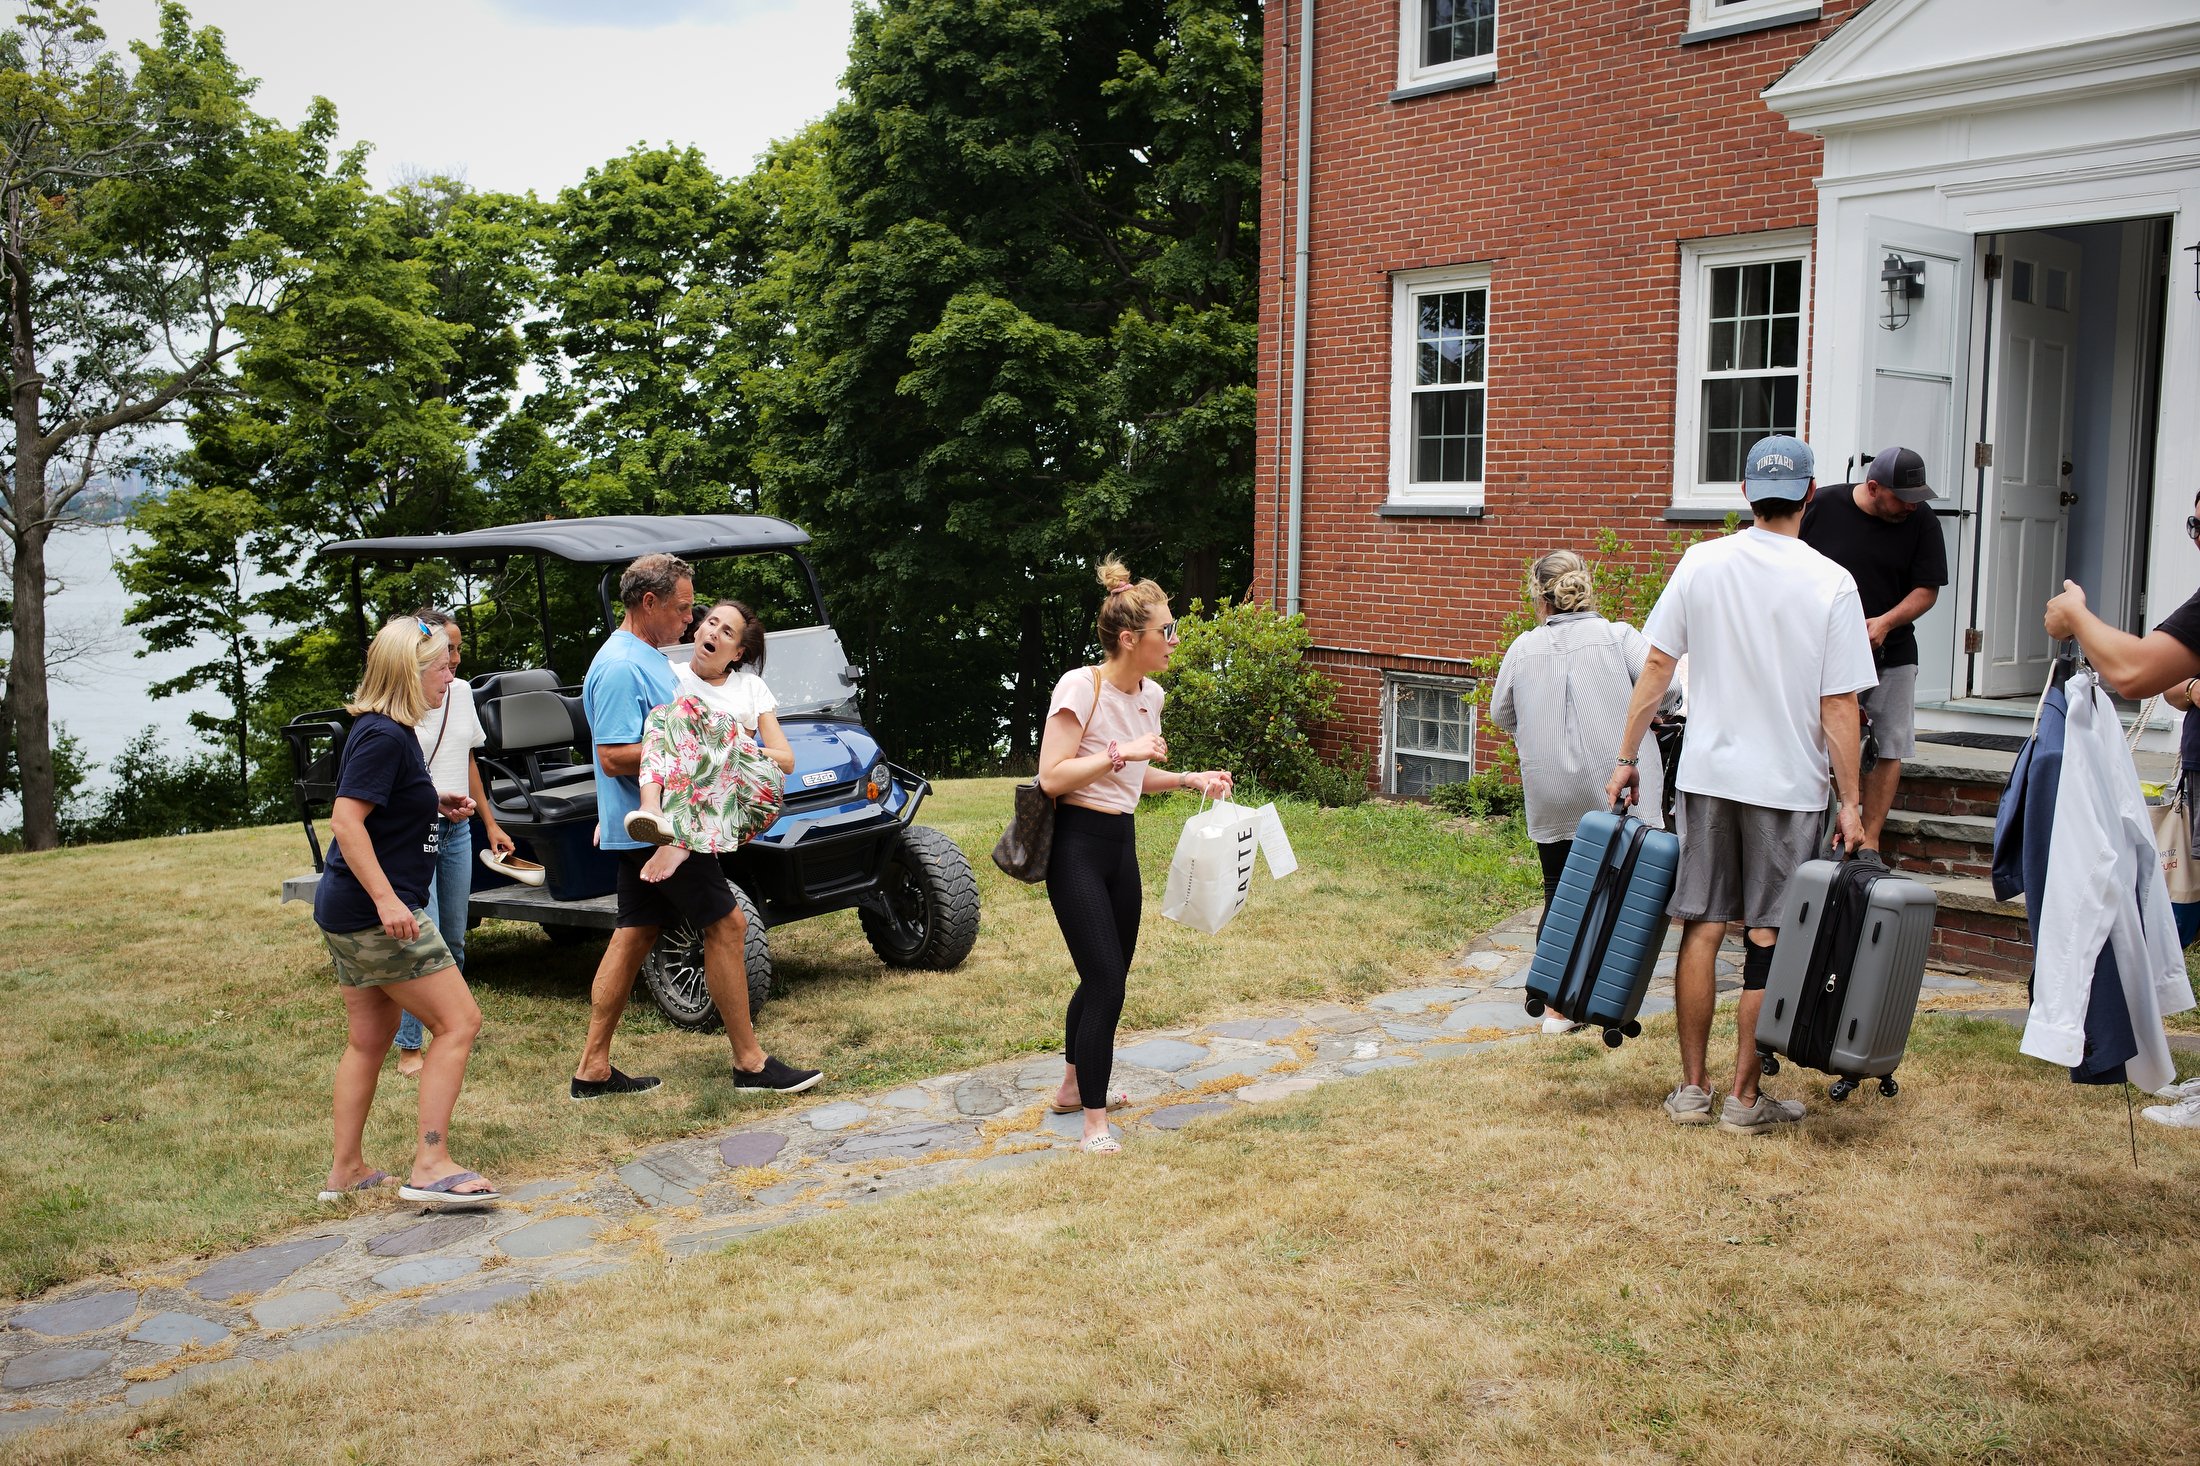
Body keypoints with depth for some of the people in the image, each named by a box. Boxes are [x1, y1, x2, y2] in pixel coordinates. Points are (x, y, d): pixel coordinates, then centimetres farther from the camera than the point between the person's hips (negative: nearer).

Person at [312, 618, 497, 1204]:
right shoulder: (383, 736, -17)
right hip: (375, 912, -11)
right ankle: (431, 1166, -7)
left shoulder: (388, 731, 14)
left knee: (369, 1040, 17)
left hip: (350, 912, 11)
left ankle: (347, 1171, 25)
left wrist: (435, 803, 13)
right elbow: (346, 821, -24)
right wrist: (385, 899, -30)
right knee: (458, 1023, -7)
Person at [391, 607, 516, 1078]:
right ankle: (409, 1048, -3)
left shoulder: (461, 692, 8)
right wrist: (438, 802, -27)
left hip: (457, 831, 6)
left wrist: (490, 823, 18)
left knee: (454, 941, 12)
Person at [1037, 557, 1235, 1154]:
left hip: (1121, 842, 8)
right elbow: (1051, 777, -20)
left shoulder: (1150, 695, 7)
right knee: (1105, 978, -9)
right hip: (1077, 846, -8)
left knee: (1108, 975, 17)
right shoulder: (1081, 687, -17)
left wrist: (1190, 779, 7)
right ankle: (1094, 1119, 3)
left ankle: (1074, 1087, 37)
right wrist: (1121, 752, -24)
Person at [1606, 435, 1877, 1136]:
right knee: (1767, 941, 5)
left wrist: (1626, 757, 9)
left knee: (1702, 927, 9)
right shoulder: (1831, 583, -8)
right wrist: (1850, 802, -2)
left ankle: (1692, 1089, 15)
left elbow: (1656, 666, 1)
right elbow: (1839, 706, -8)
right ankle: (1745, 1097, 12)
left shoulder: (1700, 564, -1)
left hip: (1707, 774, 3)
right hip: (1788, 786, -2)